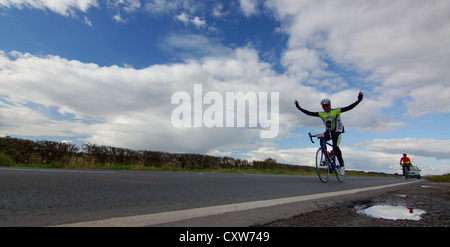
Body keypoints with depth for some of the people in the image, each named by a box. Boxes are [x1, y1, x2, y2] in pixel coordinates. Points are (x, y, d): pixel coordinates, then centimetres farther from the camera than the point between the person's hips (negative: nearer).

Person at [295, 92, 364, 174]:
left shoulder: (337, 111, -6)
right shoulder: (321, 114, 2)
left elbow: (349, 108, -12)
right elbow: (309, 113, 0)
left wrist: (358, 100, -23)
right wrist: (299, 107, -3)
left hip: (337, 132, -3)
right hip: (328, 132, 4)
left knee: (335, 147, -24)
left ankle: (342, 165, -3)